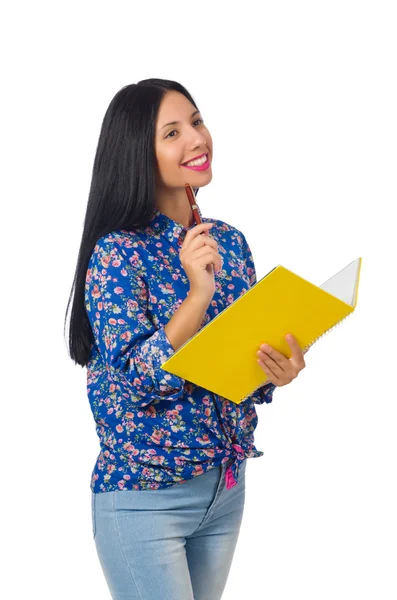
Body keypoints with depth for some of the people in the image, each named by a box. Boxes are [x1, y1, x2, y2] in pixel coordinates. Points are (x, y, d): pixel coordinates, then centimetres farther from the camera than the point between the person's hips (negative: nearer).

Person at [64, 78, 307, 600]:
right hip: (144, 496, -6)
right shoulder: (116, 252, -13)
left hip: (227, 488, 6)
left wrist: (278, 371, -12)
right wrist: (197, 293, -29)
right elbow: (138, 382, -20)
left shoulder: (229, 242, 4)